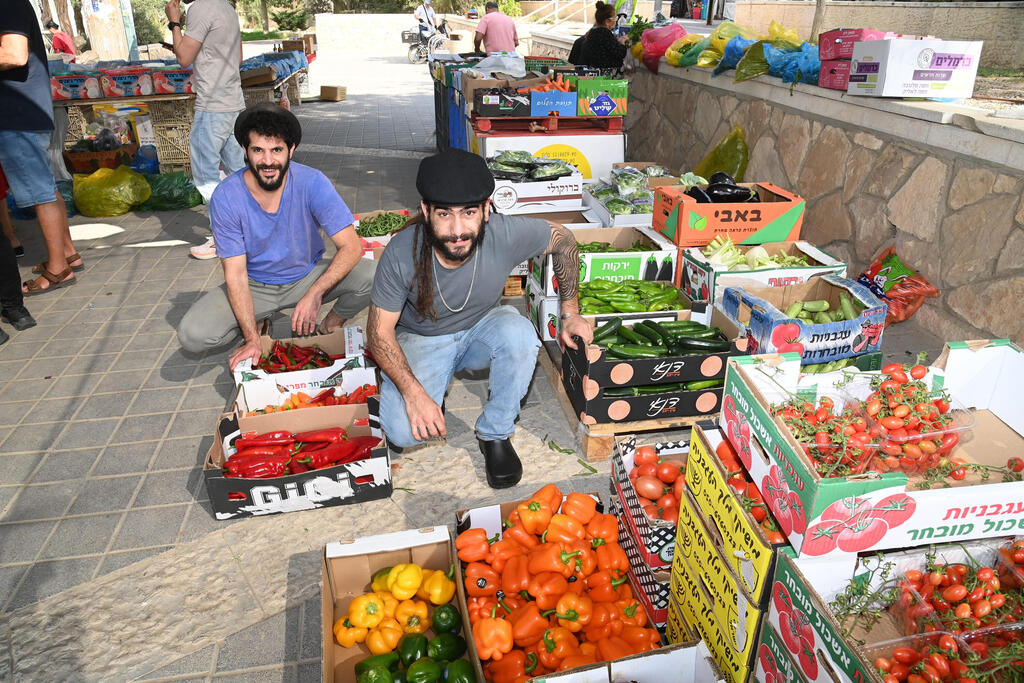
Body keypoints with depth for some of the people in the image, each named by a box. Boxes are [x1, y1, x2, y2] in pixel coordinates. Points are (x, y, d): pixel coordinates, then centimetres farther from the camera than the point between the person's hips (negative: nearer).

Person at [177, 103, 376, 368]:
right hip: (255, 285, 0)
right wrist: (252, 339, -26)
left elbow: (351, 247, -23)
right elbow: (235, 273, -18)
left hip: (308, 277, 0)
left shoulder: (312, 182, -21)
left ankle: (333, 324, 5)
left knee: (373, 276, -27)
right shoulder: (226, 197, -20)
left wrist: (314, 294, -36)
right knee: (191, 335, -22)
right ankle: (256, 325, 11)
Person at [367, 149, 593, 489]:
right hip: (422, 339, -1)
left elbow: (563, 239, -6)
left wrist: (570, 314, -4)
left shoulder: (507, 234, -27)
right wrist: (414, 393, -31)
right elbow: (379, 331, -19)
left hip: (482, 328, 2)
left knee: (520, 333, -34)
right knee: (402, 431, -24)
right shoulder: (401, 253, -29)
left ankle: (495, 434, -9)